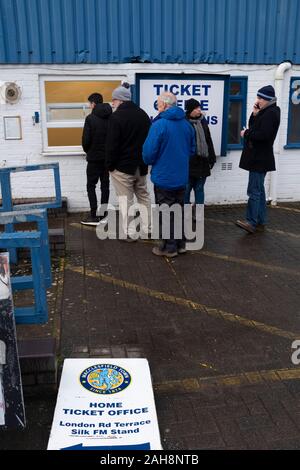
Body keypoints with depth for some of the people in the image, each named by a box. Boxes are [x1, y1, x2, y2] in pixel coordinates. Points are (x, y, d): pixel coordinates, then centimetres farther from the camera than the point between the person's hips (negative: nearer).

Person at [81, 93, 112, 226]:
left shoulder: (90, 118, -11)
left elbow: (86, 139, -13)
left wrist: (87, 151, 6)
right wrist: (109, 150, 15)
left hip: (94, 157, -5)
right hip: (108, 157, 5)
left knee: (91, 186, 3)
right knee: (105, 185, 10)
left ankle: (94, 216, -1)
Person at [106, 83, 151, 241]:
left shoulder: (116, 116, -15)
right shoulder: (143, 115, 10)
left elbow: (112, 145, -17)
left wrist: (110, 165, -7)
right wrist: (144, 161, 18)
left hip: (123, 166, -7)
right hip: (141, 166, 7)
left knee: (126, 199, -1)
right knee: (143, 195, 17)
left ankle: (129, 233, 3)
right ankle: (148, 229, 22)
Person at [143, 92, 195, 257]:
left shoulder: (159, 124, -18)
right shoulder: (186, 124, 3)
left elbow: (148, 153, -19)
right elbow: (192, 150, 13)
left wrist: (149, 162, 3)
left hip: (163, 177, -6)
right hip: (181, 177, 6)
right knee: (179, 209, 17)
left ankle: (169, 247, 13)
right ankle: (180, 243, 26)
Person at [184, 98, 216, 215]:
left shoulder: (202, 121, 10)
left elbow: (209, 141, 15)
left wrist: (211, 158, 14)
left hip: (202, 162, 6)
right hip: (188, 162, -6)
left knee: (199, 189, 12)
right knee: (186, 189, 3)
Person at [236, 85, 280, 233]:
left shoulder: (271, 113, -15)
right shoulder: (266, 112, 15)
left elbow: (263, 135, -24)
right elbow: (254, 128, 13)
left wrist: (246, 134, -12)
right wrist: (255, 114, -1)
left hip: (259, 159, -10)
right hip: (259, 157, 10)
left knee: (254, 191, -10)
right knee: (259, 190, 12)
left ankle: (251, 222, -8)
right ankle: (260, 222, 19)